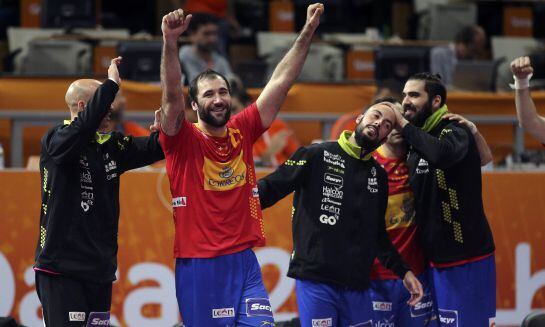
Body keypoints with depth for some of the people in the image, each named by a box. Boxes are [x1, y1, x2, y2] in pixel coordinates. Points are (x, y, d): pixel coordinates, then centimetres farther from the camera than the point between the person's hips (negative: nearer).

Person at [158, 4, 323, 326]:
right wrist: (170, 42, -34)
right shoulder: (183, 141, -4)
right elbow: (172, 96, -20)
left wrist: (308, 32, 4)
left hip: (244, 262, 3)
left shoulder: (242, 131, 7)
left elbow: (281, 83, 8)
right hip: (198, 266, -3)